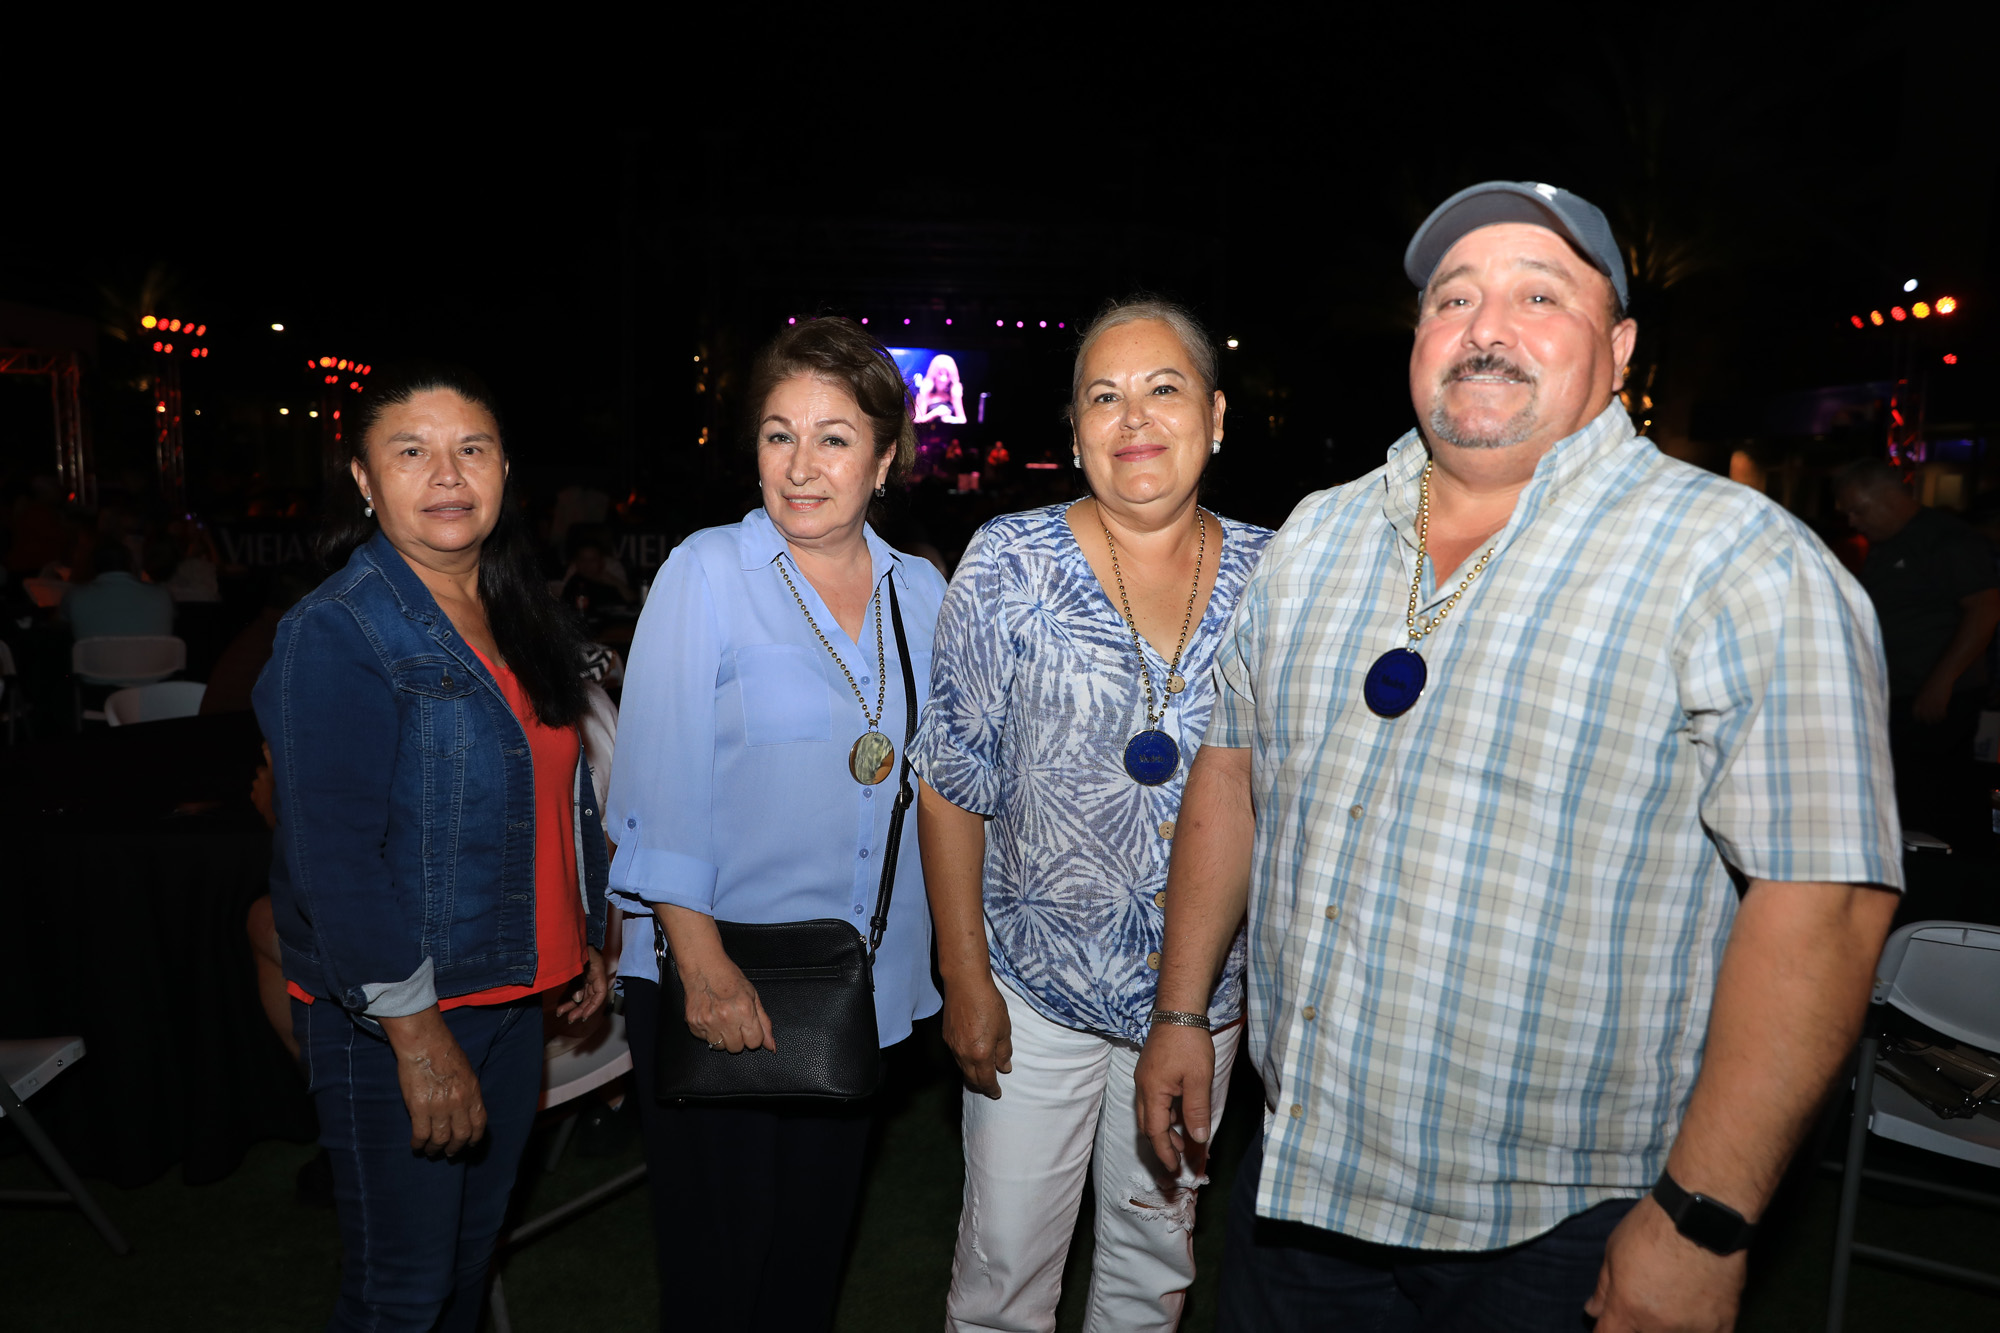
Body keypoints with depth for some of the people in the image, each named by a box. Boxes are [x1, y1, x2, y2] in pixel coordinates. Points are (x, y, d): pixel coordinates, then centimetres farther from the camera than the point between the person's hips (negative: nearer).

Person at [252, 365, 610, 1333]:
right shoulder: (334, 634, -16)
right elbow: (333, 856, -21)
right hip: (387, 1013, -7)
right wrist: (417, 1034, -22)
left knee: (474, 1248, 22)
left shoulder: (525, 617, 6)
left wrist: (587, 939, 17)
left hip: (515, 995, 7)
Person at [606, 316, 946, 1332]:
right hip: (715, 981, -4)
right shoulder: (706, 573, -8)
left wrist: (941, 964, 5)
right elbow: (661, 784, -12)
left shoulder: (921, 593, 4)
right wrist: (704, 967, -17)